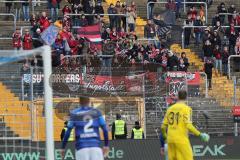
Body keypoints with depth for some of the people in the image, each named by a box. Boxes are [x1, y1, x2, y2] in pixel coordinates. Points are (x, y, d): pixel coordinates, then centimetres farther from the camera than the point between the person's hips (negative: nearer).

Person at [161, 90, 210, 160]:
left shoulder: (170, 108, 11)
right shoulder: (186, 108, -5)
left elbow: (163, 126, 12)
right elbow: (188, 126, -16)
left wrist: (165, 137, 29)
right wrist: (199, 134, -8)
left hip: (170, 139, 6)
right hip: (181, 139, -6)